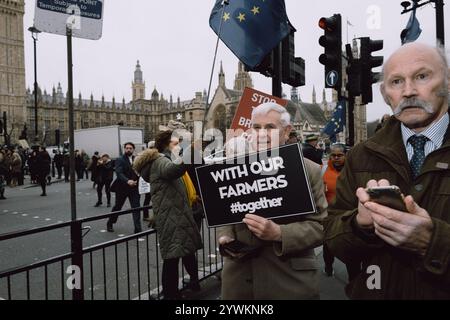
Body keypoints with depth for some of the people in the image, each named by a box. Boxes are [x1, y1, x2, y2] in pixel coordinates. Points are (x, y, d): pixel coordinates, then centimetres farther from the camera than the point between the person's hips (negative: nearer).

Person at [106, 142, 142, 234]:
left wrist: (137, 180, -13)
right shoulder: (120, 160, -5)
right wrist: (127, 181, -33)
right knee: (117, 207, 14)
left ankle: (138, 229, 1)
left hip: (134, 187, 2)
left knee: (136, 207, -3)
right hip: (122, 188, -2)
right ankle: (110, 223, 37)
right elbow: (119, 173, -18)